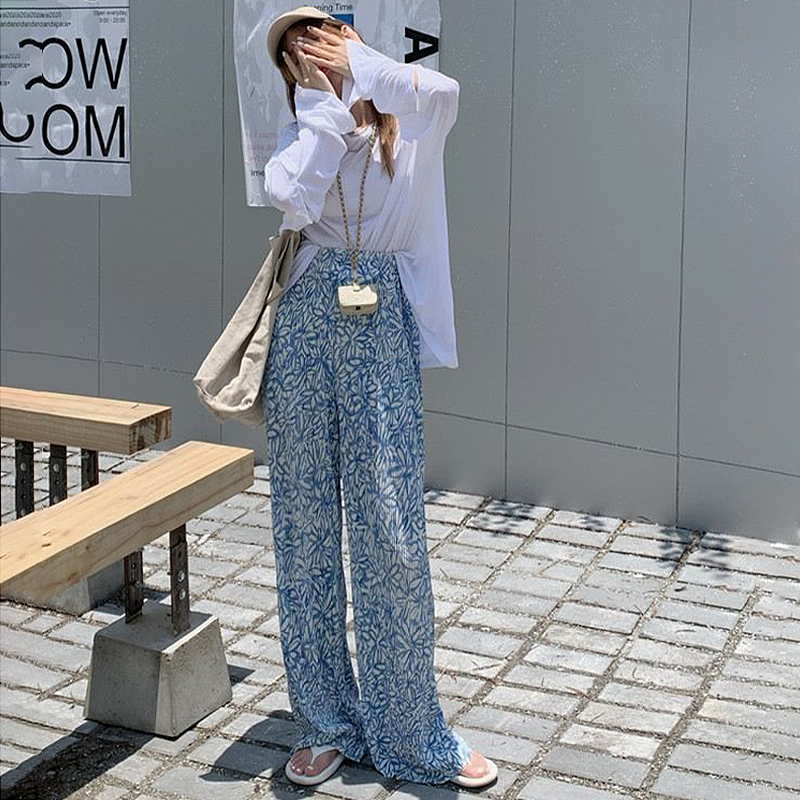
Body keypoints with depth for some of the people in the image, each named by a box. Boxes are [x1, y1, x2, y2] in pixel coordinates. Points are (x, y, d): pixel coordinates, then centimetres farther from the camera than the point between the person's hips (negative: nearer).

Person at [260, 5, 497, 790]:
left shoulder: (407, 128, 5)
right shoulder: (302, 132, 10)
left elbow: (443, 92, -19)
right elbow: (293, 197, -12)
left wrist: (359, 66, -6)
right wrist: (324, 103, -4)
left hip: (383, 331, -2)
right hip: (307, 326, 2)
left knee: (392, 532, -2)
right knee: (305, 527, 6)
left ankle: (410, 732, 13)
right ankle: (324, 721, 21)